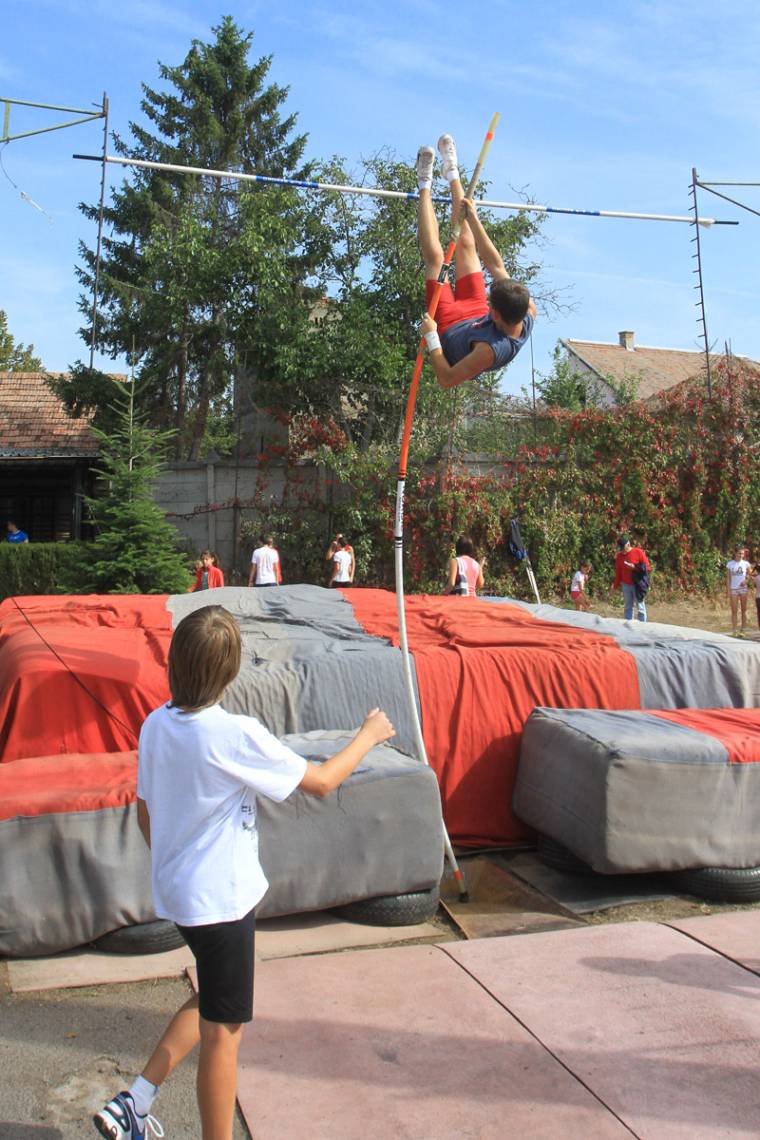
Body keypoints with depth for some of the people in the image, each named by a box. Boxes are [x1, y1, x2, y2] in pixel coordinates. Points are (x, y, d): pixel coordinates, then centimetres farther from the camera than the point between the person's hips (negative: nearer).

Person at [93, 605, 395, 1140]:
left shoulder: (156, 725, -3)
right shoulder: (235, 734, -24)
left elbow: (145, 813, 9)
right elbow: (322, 780, -16)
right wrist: (369, 735, -1)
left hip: (176, 890, 8)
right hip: (222, 897, -8)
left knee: (213, 1002, 27)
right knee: (222, 1030, 8)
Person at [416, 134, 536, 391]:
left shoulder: (491, 350, -48)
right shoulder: (528, 313, -29)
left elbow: (446, 379, -37)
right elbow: (496, 265, -20)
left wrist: (430, 337, -36)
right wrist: (473, 218, -15)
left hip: (449, 325, -5)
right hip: (474, 315, 5)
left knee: (435, 256, -7)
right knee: (466, 244, 9)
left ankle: (426, 185, 13)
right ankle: (452, 173, 30)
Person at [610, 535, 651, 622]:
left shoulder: (638, 552, -8)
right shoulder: (619, 556, 5)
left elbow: (647, 568, -7)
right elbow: (618, 573, 12)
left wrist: (635, 567, -20)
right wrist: (615, 586, 7)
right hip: (626, 586, 4)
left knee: (640, 608, 0)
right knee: (628, 607, 9)